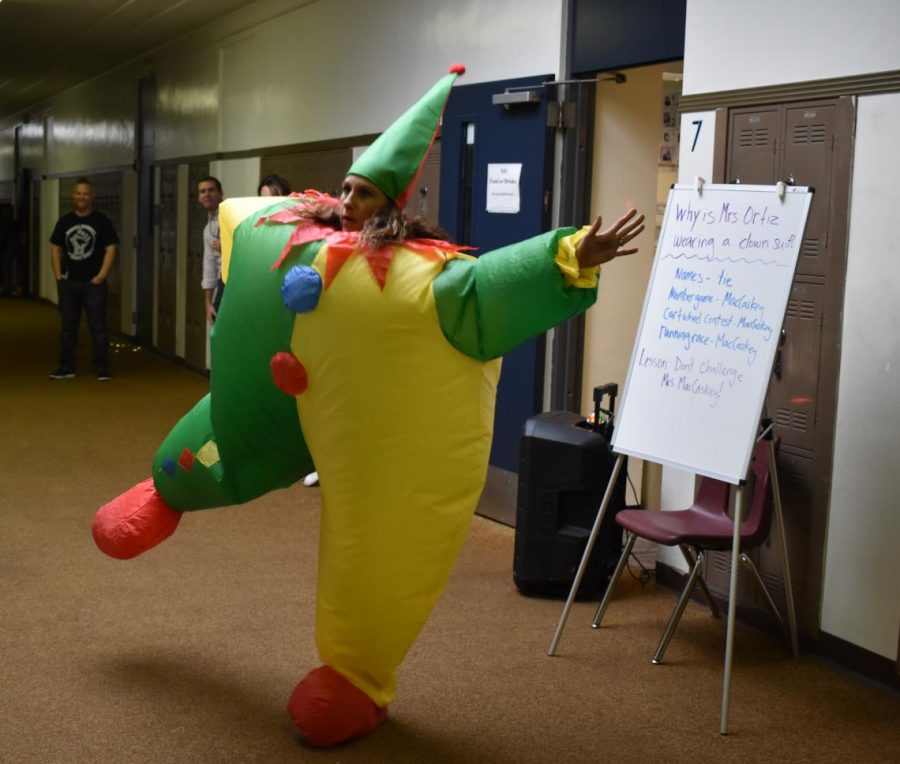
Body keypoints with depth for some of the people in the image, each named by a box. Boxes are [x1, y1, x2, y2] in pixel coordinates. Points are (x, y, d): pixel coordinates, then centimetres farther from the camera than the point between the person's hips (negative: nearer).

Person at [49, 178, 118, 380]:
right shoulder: (64, 221, 9)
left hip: (93, 283, -4)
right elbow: (55, 249, 14)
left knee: (98, 327, -3)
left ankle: (102, 369, 1)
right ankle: (66, 368, 16)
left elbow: (110, 249, -4)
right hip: (68, 283, 4)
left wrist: (101, 276, -11)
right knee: (68, 327, 9)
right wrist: (58, 275, 3)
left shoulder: (101, 221, -2)